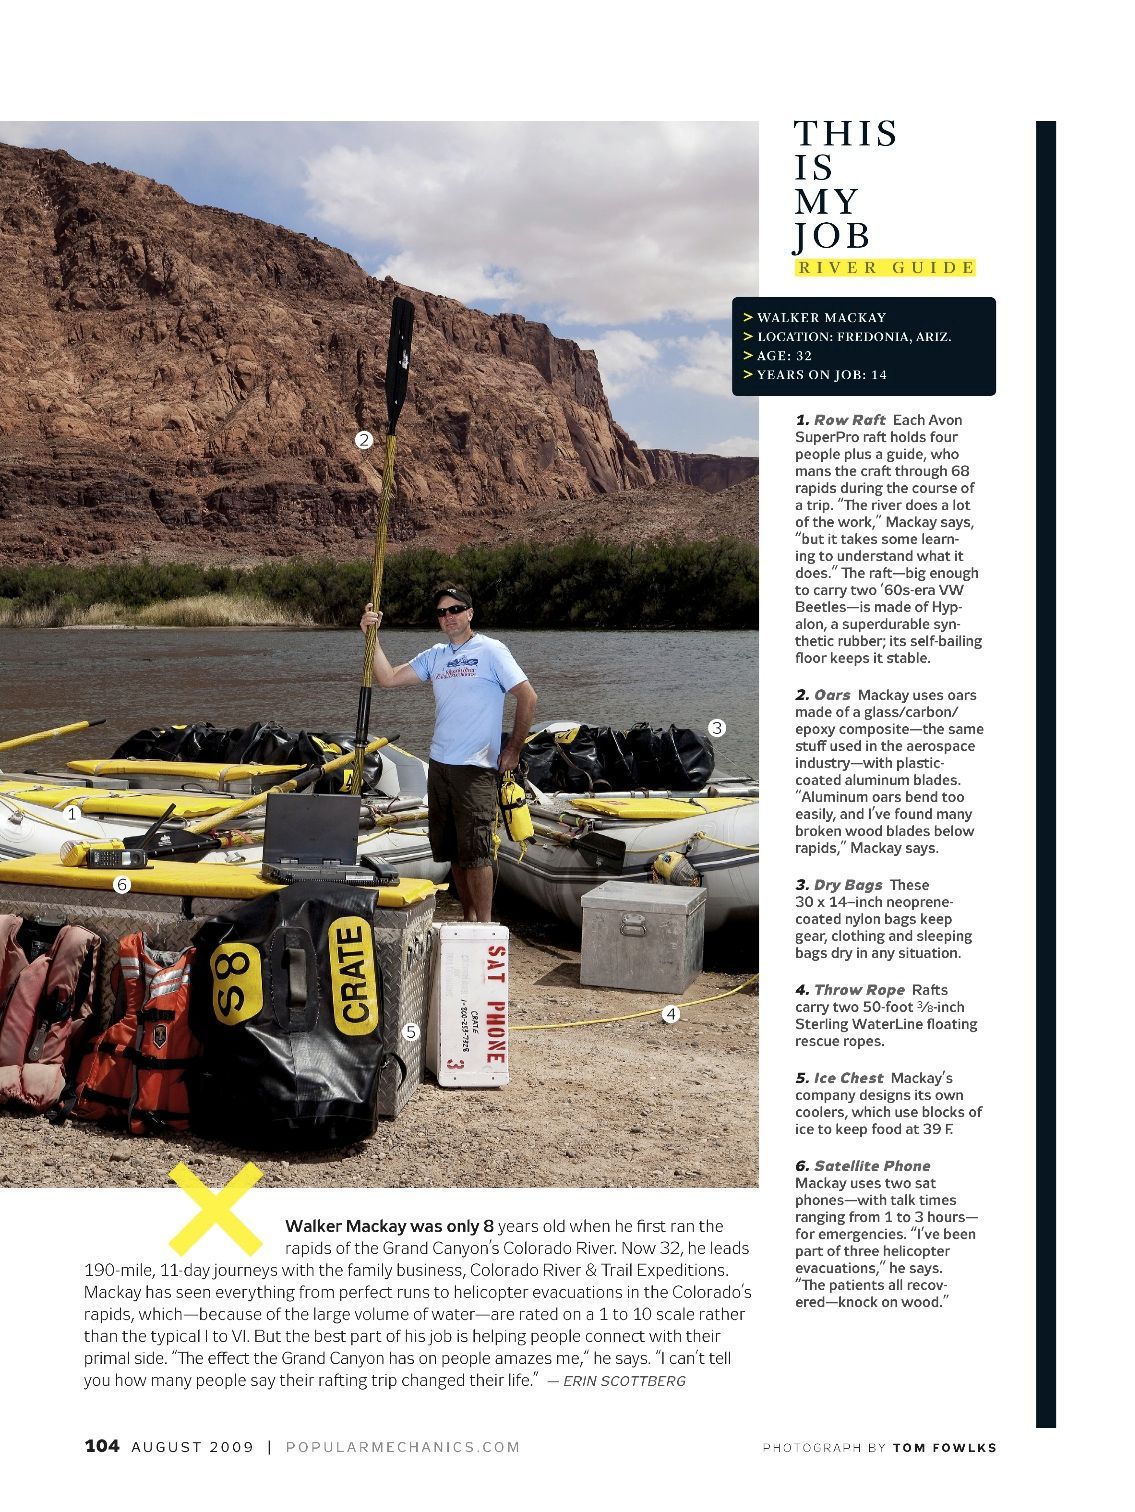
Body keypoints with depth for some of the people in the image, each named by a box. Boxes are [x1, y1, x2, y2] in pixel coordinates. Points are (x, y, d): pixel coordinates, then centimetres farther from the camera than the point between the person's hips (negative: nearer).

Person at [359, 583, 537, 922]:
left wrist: (513, 750, -6)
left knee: (475, 850, -9)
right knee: (452, 849, 12)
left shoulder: (491, 651, -5)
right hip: (439, 765, 7)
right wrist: (371, 637, -1)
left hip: (475, 769, -6)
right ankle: (469, 918, 23)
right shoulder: (435, 656, 12)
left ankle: (484, 924, -2)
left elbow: (528, 697, -7)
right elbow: (387, 678, 8)